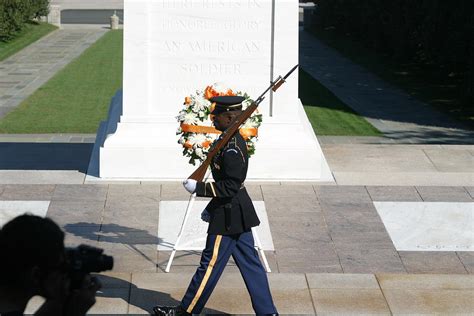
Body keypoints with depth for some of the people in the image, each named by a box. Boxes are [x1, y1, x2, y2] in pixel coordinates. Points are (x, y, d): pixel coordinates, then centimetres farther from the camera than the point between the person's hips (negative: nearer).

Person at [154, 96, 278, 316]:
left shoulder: (232, 149, -22)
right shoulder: (234, 141, 10)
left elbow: (230, 187, -24)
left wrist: (198, 188, -19)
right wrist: (211, 207, 21)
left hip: (228, 218, -10)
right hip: (238, 214, 10)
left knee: (211, 263, 1)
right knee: (249, 263, 12)